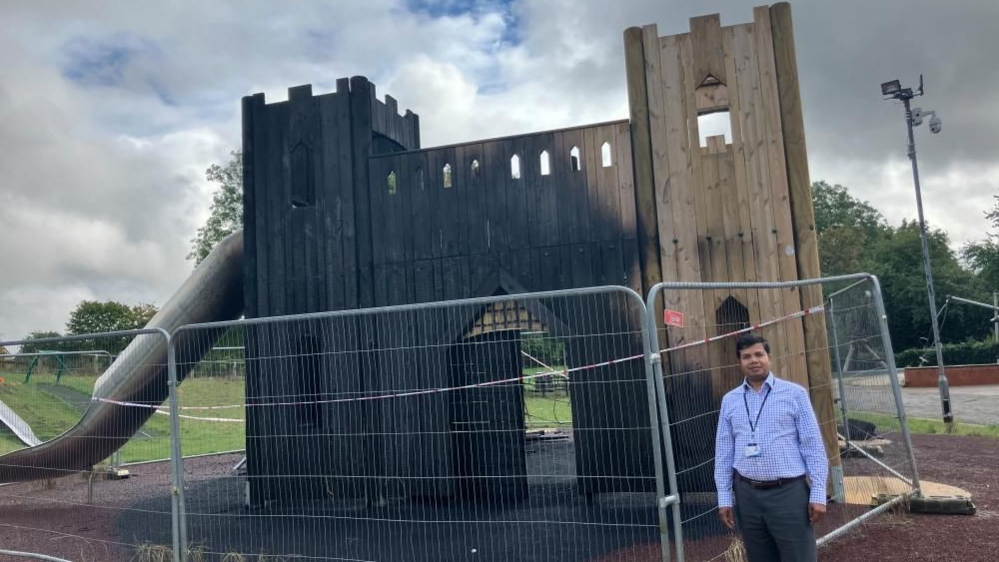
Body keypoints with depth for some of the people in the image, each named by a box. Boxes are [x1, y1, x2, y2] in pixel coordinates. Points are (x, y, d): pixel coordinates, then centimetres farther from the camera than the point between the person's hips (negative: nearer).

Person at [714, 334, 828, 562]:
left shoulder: (794, 393, -1)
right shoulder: (729, 400, 7)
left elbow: (813, 447, -2)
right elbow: (723, 452, 8)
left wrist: (818, 494, -6)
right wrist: (724, 497, 5)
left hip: (788, 492, -3)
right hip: (747, 495, 3)